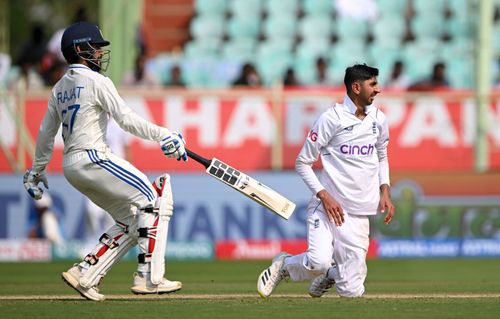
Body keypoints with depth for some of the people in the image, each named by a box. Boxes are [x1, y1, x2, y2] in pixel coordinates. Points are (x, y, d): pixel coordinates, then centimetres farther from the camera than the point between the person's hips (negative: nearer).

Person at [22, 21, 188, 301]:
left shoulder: (60, 88, 18)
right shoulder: (96, 81, -7)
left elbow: (46, 134, 24)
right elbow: (126, 118, -16)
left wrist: (37, 171, 33)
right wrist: (163, 135, -17)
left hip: (71, 166, 9)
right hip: (93, 158, -9)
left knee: (130, 220, 11)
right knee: (153, 201, -7)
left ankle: (85, 274, 3)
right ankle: (149, 278, -14)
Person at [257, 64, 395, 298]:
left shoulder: (378, 119, 9)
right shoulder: (331, 118, -9)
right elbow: (302, 163, -5)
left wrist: (384, 191, 9)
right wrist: (324, 195, -17)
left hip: (358, 216, 5)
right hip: (327, 206, -5)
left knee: (352, 291, -4)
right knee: (319, 260, -31)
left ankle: (329, 275, 33)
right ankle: (283, 265, 3)